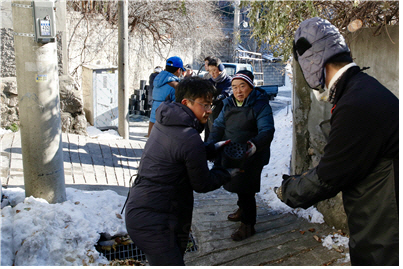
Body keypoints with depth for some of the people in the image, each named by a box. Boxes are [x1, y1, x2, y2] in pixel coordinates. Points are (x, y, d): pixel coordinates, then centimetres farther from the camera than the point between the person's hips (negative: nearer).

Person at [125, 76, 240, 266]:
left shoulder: (164, 122, 6)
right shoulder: (190, 139, -22)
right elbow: (202, 184, -10)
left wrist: (212, 149, 17)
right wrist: (228, 173, 6)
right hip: (151, 221, -10)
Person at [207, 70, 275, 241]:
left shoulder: (261, 105, -15)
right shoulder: (229, 104, 5)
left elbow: (267, 131, -25)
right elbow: (219, 126, 8)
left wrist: (255, 145, -44)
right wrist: (210, 145, -8)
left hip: (251, 158, -7)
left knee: (245, 190, -1)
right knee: (239, 186, 23)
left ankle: (248, 225, 19)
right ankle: (243, 209, 49)